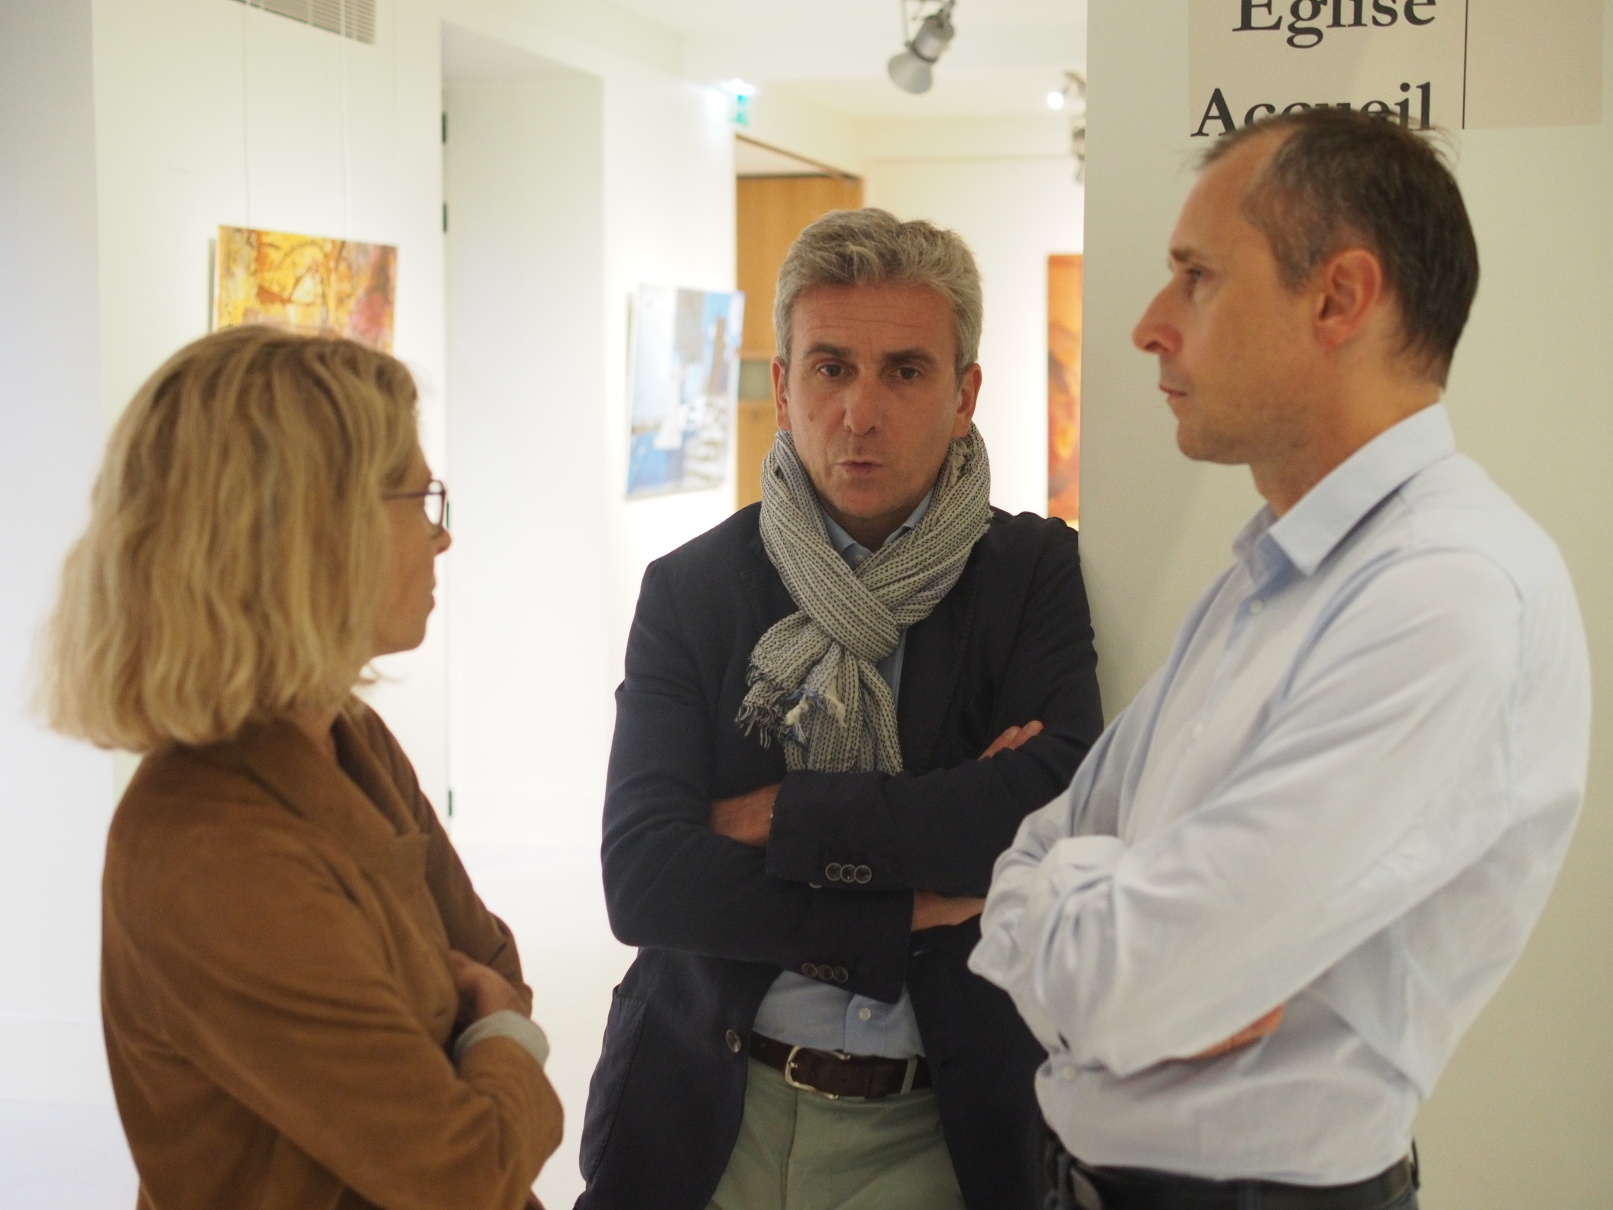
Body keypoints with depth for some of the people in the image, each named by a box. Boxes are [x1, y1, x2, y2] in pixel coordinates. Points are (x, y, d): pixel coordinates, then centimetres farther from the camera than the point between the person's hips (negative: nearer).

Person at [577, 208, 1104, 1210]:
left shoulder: (1037, 572, -5)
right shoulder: (690, 590, -4)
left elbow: (1056, 807, -21)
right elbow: (641, 881, -13)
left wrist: (784, 817, -16)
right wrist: (912, 919, -18)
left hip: (946, 1126, 0)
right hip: (710, 1117, 1)